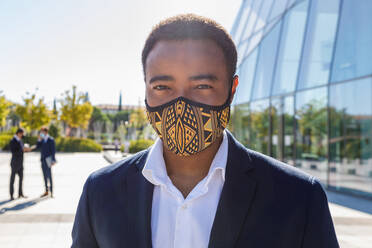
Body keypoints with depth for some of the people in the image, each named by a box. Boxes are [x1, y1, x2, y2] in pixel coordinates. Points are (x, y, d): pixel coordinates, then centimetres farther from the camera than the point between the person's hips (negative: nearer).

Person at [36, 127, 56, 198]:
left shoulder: (51, 140, -6)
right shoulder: (42, 140, 14)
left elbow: (53, 150, -8)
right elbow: (37, 147, 5)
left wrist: (53, 160, -13)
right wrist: (39, 139, -5)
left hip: (48, 160, -7)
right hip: (43, 160, 7)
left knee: (49, 176, -8)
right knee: (45, 176, 10)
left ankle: (51, 192, -4)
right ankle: (46, 191, 16)